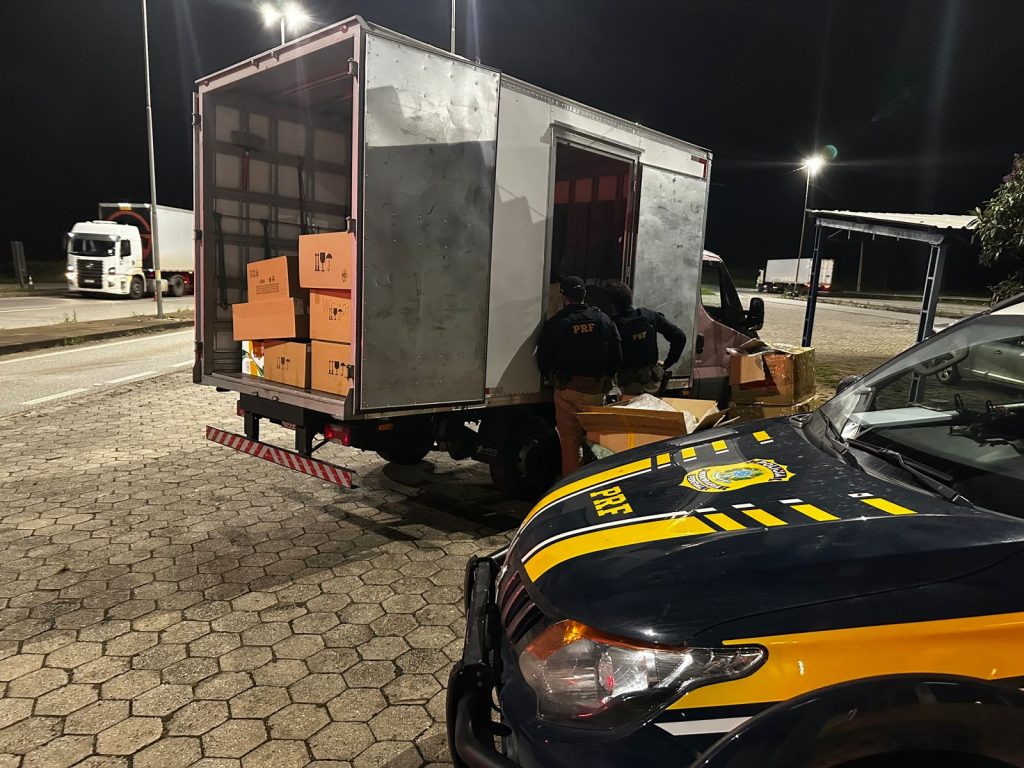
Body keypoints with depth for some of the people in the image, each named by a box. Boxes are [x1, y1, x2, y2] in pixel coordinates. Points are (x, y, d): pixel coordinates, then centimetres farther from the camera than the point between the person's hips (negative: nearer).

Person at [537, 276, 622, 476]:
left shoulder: (554, 324, -4)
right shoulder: (604, 320, 5)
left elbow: (543, 361, -2)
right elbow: (617, 357, 5)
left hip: (568, 391, -2)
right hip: (597, 391, 3)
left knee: (569, 444, 4)